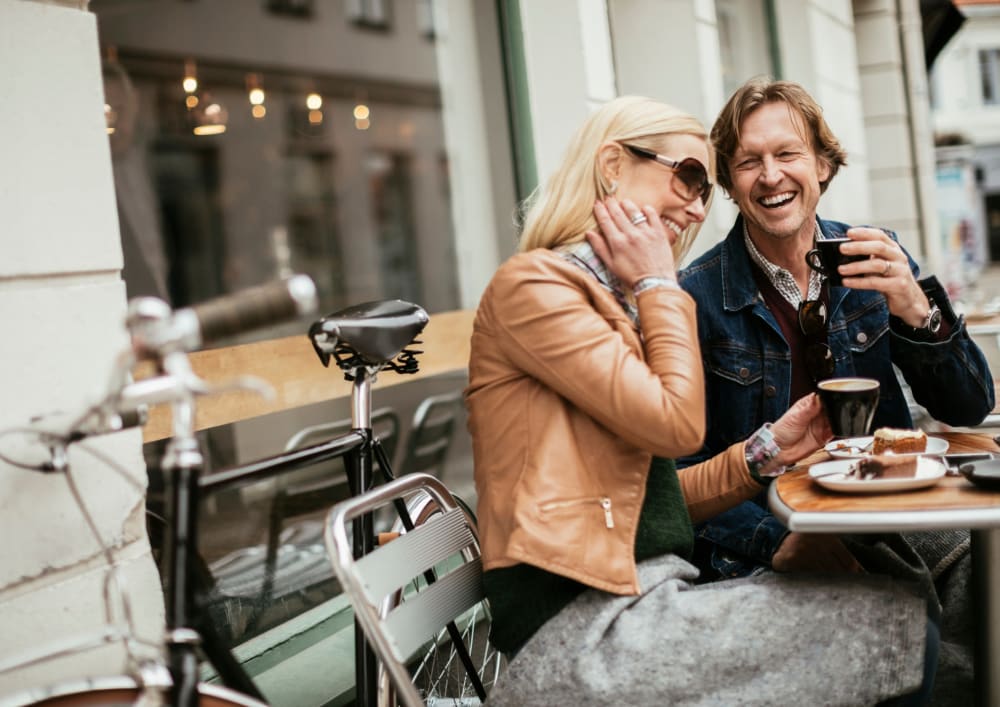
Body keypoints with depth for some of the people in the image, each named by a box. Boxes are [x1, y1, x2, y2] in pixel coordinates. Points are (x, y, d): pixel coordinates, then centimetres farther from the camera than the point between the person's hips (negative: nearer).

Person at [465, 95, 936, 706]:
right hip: (584, 627, -8)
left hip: (642, 601, 8)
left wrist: (770, 449, 5)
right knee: (901, 626, -10)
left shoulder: (618, 303, 20)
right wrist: (659, 285, -3)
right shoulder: (532, 285, -8)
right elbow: (676, 423, -15)